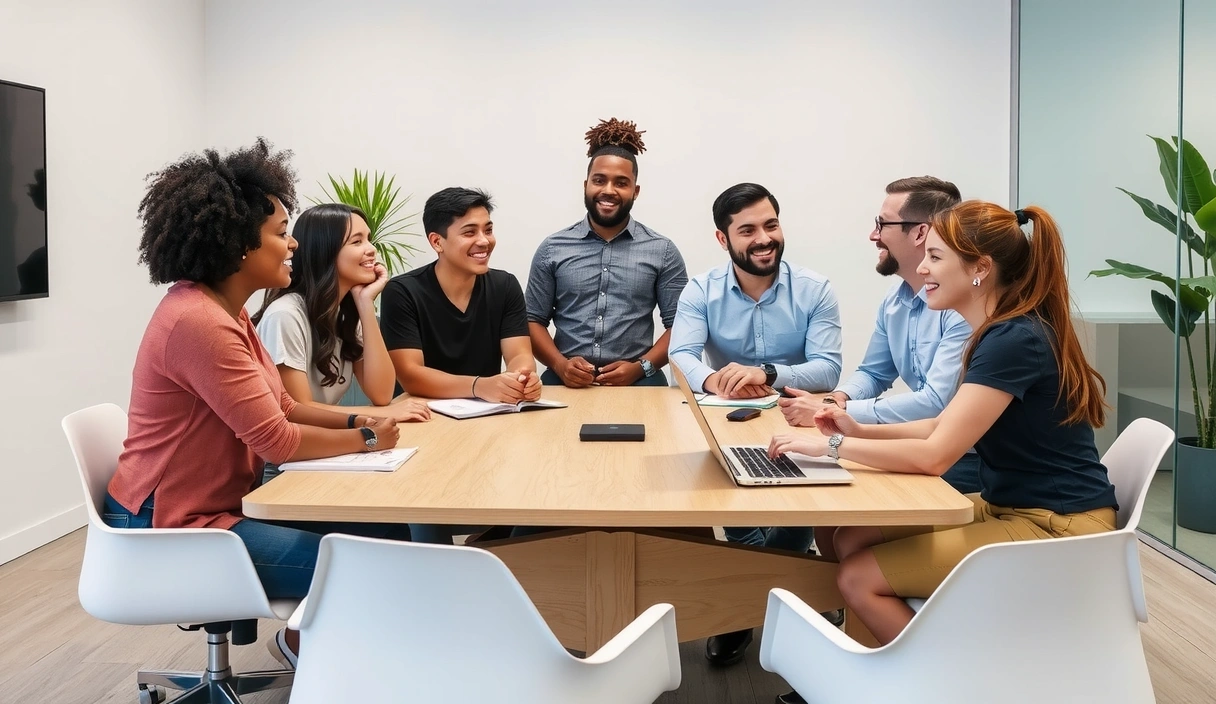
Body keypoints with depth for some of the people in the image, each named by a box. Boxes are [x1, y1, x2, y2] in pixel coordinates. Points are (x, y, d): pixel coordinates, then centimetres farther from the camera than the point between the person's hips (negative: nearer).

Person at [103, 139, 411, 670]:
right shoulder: (198, 322, -25)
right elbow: (277, 441, -25)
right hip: (173, 529, -10)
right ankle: (304, 646, 12)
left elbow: (280, 406, 12)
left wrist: (357, 420, -2)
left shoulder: (225, 311, 9)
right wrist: (366, 440, -11)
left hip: (221, 505, 10)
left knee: (383, 531, 6)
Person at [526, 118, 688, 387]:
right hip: (566, 381, 0)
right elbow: (534, 320, 10)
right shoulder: (552, 249, 10)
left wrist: (640, 368, -9)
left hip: (637, 382, 0)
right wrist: (560, 364, -7)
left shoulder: (662, 251, 7)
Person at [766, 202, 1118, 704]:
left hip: (1055, 531, -9)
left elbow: (935, 455, -25)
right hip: (1006, 507, 10)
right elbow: (948, 427, 13)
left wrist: (833, 445, -18)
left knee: (859, 578, -11)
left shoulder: (1014, 341, -22)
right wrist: (859, 430, 1)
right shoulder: (1005, 331, 8)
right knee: (847, 540, 1)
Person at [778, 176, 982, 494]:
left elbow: (936, 403, -27)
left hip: (969, 463, -7)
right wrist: (837, 398, -5)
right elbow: (873, 373, 18)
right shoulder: (894, 300, 7)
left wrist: (834, 411, -22)